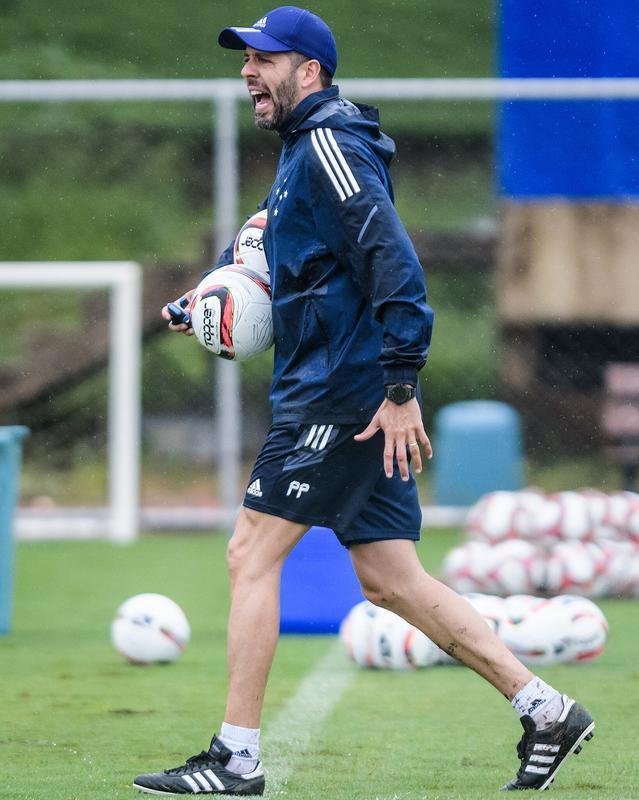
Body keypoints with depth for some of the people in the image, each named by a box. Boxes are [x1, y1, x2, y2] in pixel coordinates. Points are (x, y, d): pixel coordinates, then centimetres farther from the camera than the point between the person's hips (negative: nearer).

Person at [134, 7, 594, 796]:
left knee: (252, 553, -8)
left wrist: (400, 388, -26)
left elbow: (392, 260, -21)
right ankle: (546, 711, 11)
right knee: (388, 579, 10)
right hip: (360, 398, 10)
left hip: (343, 395, -10)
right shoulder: (306, 151, 20)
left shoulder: (329, 146, -11)